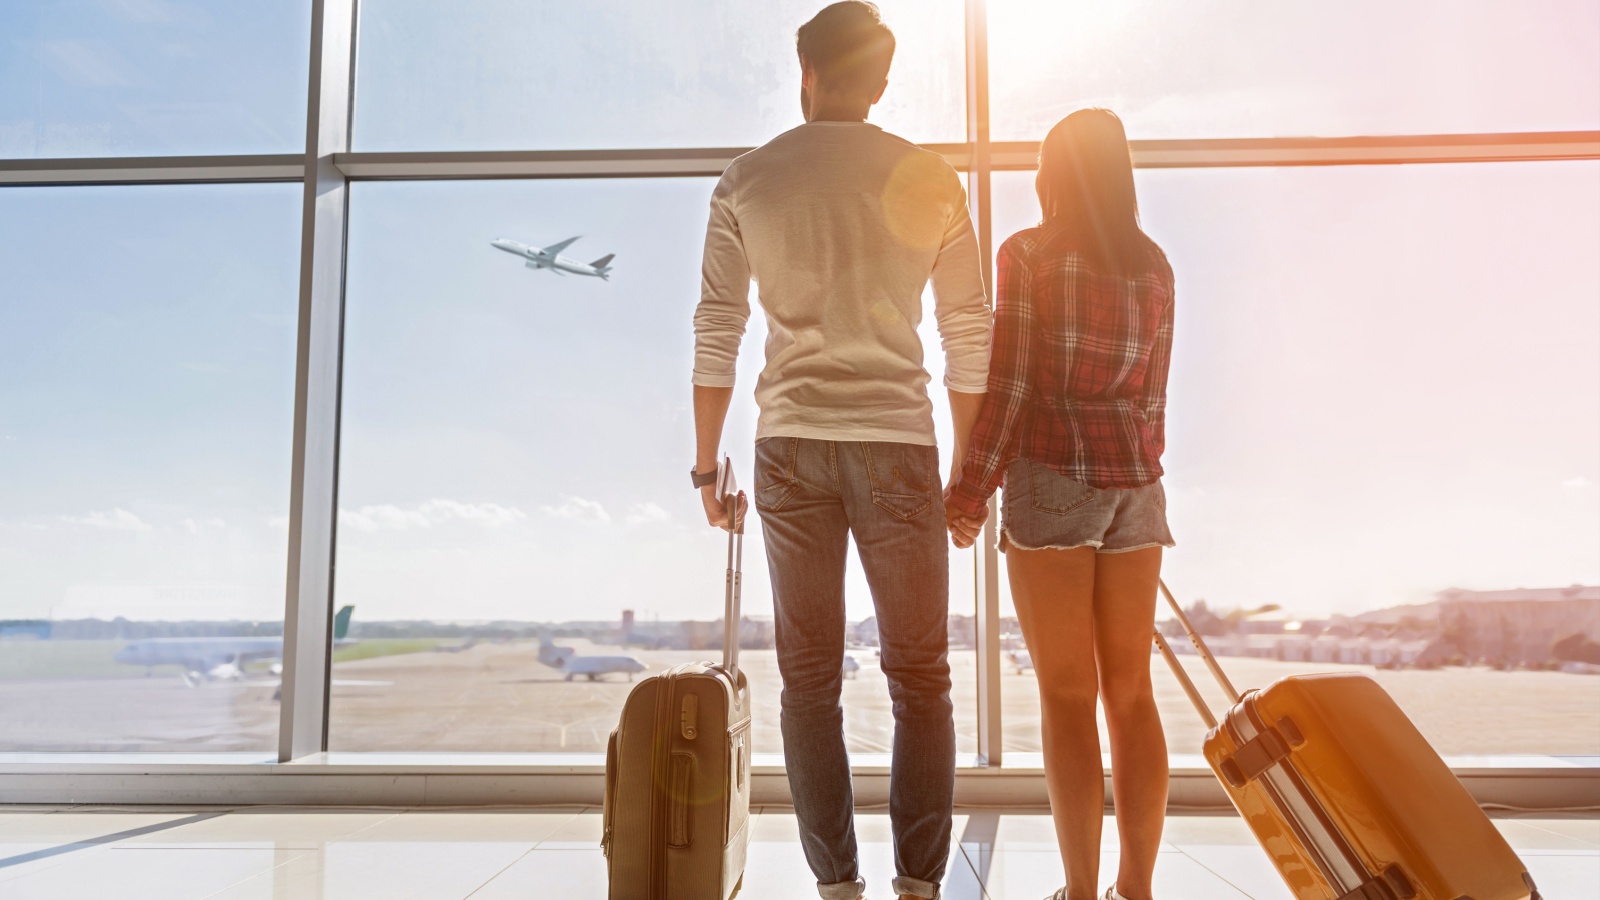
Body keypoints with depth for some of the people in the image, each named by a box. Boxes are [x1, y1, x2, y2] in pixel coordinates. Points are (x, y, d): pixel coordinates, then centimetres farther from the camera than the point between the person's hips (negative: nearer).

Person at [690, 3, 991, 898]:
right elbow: (970, 337, 4)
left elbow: (716, 334, 3)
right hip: (897, 443, -1)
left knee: (810, 678, 9)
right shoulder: (930, 180, 5)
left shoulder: (746, 180, 6)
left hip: (790, 446, 1)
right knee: (920, 677, 8)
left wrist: (707, 463, 10)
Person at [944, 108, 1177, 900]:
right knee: (1130, 691, 9)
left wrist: (971, 489, -4)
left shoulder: (1028, 252, -3)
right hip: (1133, 484, 5)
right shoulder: (1154, 268, 12)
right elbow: (1151, 397, 14)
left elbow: (1010, 382, -10)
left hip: (1050, 477, -5)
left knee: (1067, 694, 0)